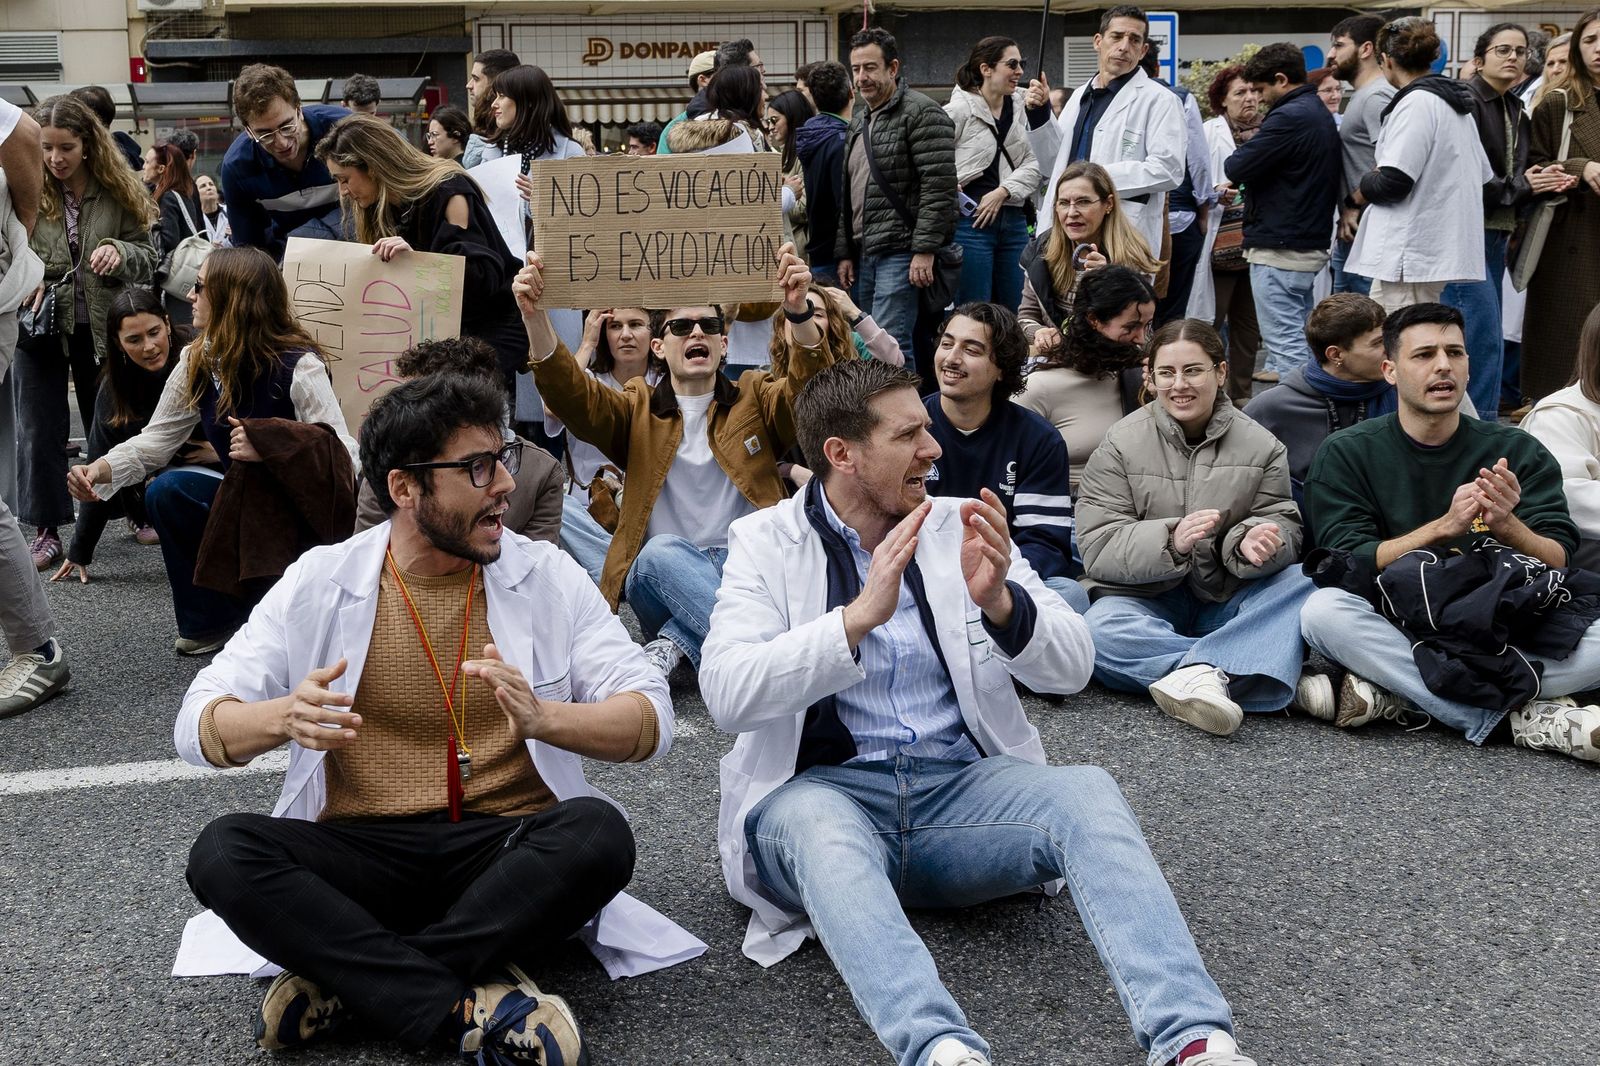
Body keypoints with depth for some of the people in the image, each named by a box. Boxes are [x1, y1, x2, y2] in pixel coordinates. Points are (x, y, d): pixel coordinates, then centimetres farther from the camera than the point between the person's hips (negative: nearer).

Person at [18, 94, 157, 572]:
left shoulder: (118, 193, -3)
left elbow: (148, 258, 0)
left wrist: (120, 251, -21)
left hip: (101, 329, 0)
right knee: (40, 432, 2)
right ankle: (46, 531, 11)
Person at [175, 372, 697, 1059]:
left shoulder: (546, 576, 1)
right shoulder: (320, 583, 1)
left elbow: (651, 719, -5)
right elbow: (197, 725, -2)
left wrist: (542, 717, -26)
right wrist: (280, 718, -26)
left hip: (507, 849, 0)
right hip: (357, 855, 0)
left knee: (599, 833, -30)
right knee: (222, 853, -26)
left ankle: (348, 979, -22)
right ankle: (470, 1006, -28)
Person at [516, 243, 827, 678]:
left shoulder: (755, 397, 15)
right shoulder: (637, 407, 16)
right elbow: (573, 397, -3)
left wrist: (800, 313, -28)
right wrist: (535, 318, -23)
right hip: (662, 575, 0)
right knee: (663, 551, -34)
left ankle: (676, 644, -16)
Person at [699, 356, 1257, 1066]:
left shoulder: (961, 528, 9)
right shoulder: (765, 542, 1)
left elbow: (1073, 665, 1)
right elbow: (726, 694, -16)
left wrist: (999, 601, -20)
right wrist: (861, 615, -27)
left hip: (965, 783, 3)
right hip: (825, 791, -2)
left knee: (1088, 791, -26)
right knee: (814, 823, -37)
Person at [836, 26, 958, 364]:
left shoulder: (921, 113, -8)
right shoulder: (858, 123, 19)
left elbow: (938, 187, -16)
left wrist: (924, 250, -21)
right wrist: (845, 253, 17)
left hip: (902, 253, -9)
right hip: (865, 254, 9)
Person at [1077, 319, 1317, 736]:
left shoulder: (1262, 446, 4)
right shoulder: (1119, 446, -2)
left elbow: (1283, 523, 0)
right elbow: (1098, 547, -10)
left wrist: (1254, 543, -26)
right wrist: (1170, 540, -29)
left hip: (1228, 597, 2)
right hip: (1146, 598, -1)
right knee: (1100, 632, -35)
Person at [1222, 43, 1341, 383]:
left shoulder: (1289, 117, -16)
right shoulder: (1322, 115, 16)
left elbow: (1236, 167, -16)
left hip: (1280, 248, -10)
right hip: (1313, 243, 10)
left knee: (1284, 341, -7)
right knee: (1300, 337, 14)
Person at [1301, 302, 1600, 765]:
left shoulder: (1518, 452, 7)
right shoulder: (1347, 454, 4)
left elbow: (1560, 565, -1)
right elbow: (1348, 565, -7)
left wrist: (1508, 527, -23)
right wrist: (1443, 527, -21)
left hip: (1503, 632, 1)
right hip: (1392, 629, -1)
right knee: (1323, 610, -32)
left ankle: (1389, 695, -25)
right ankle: (1525, 718, -31)